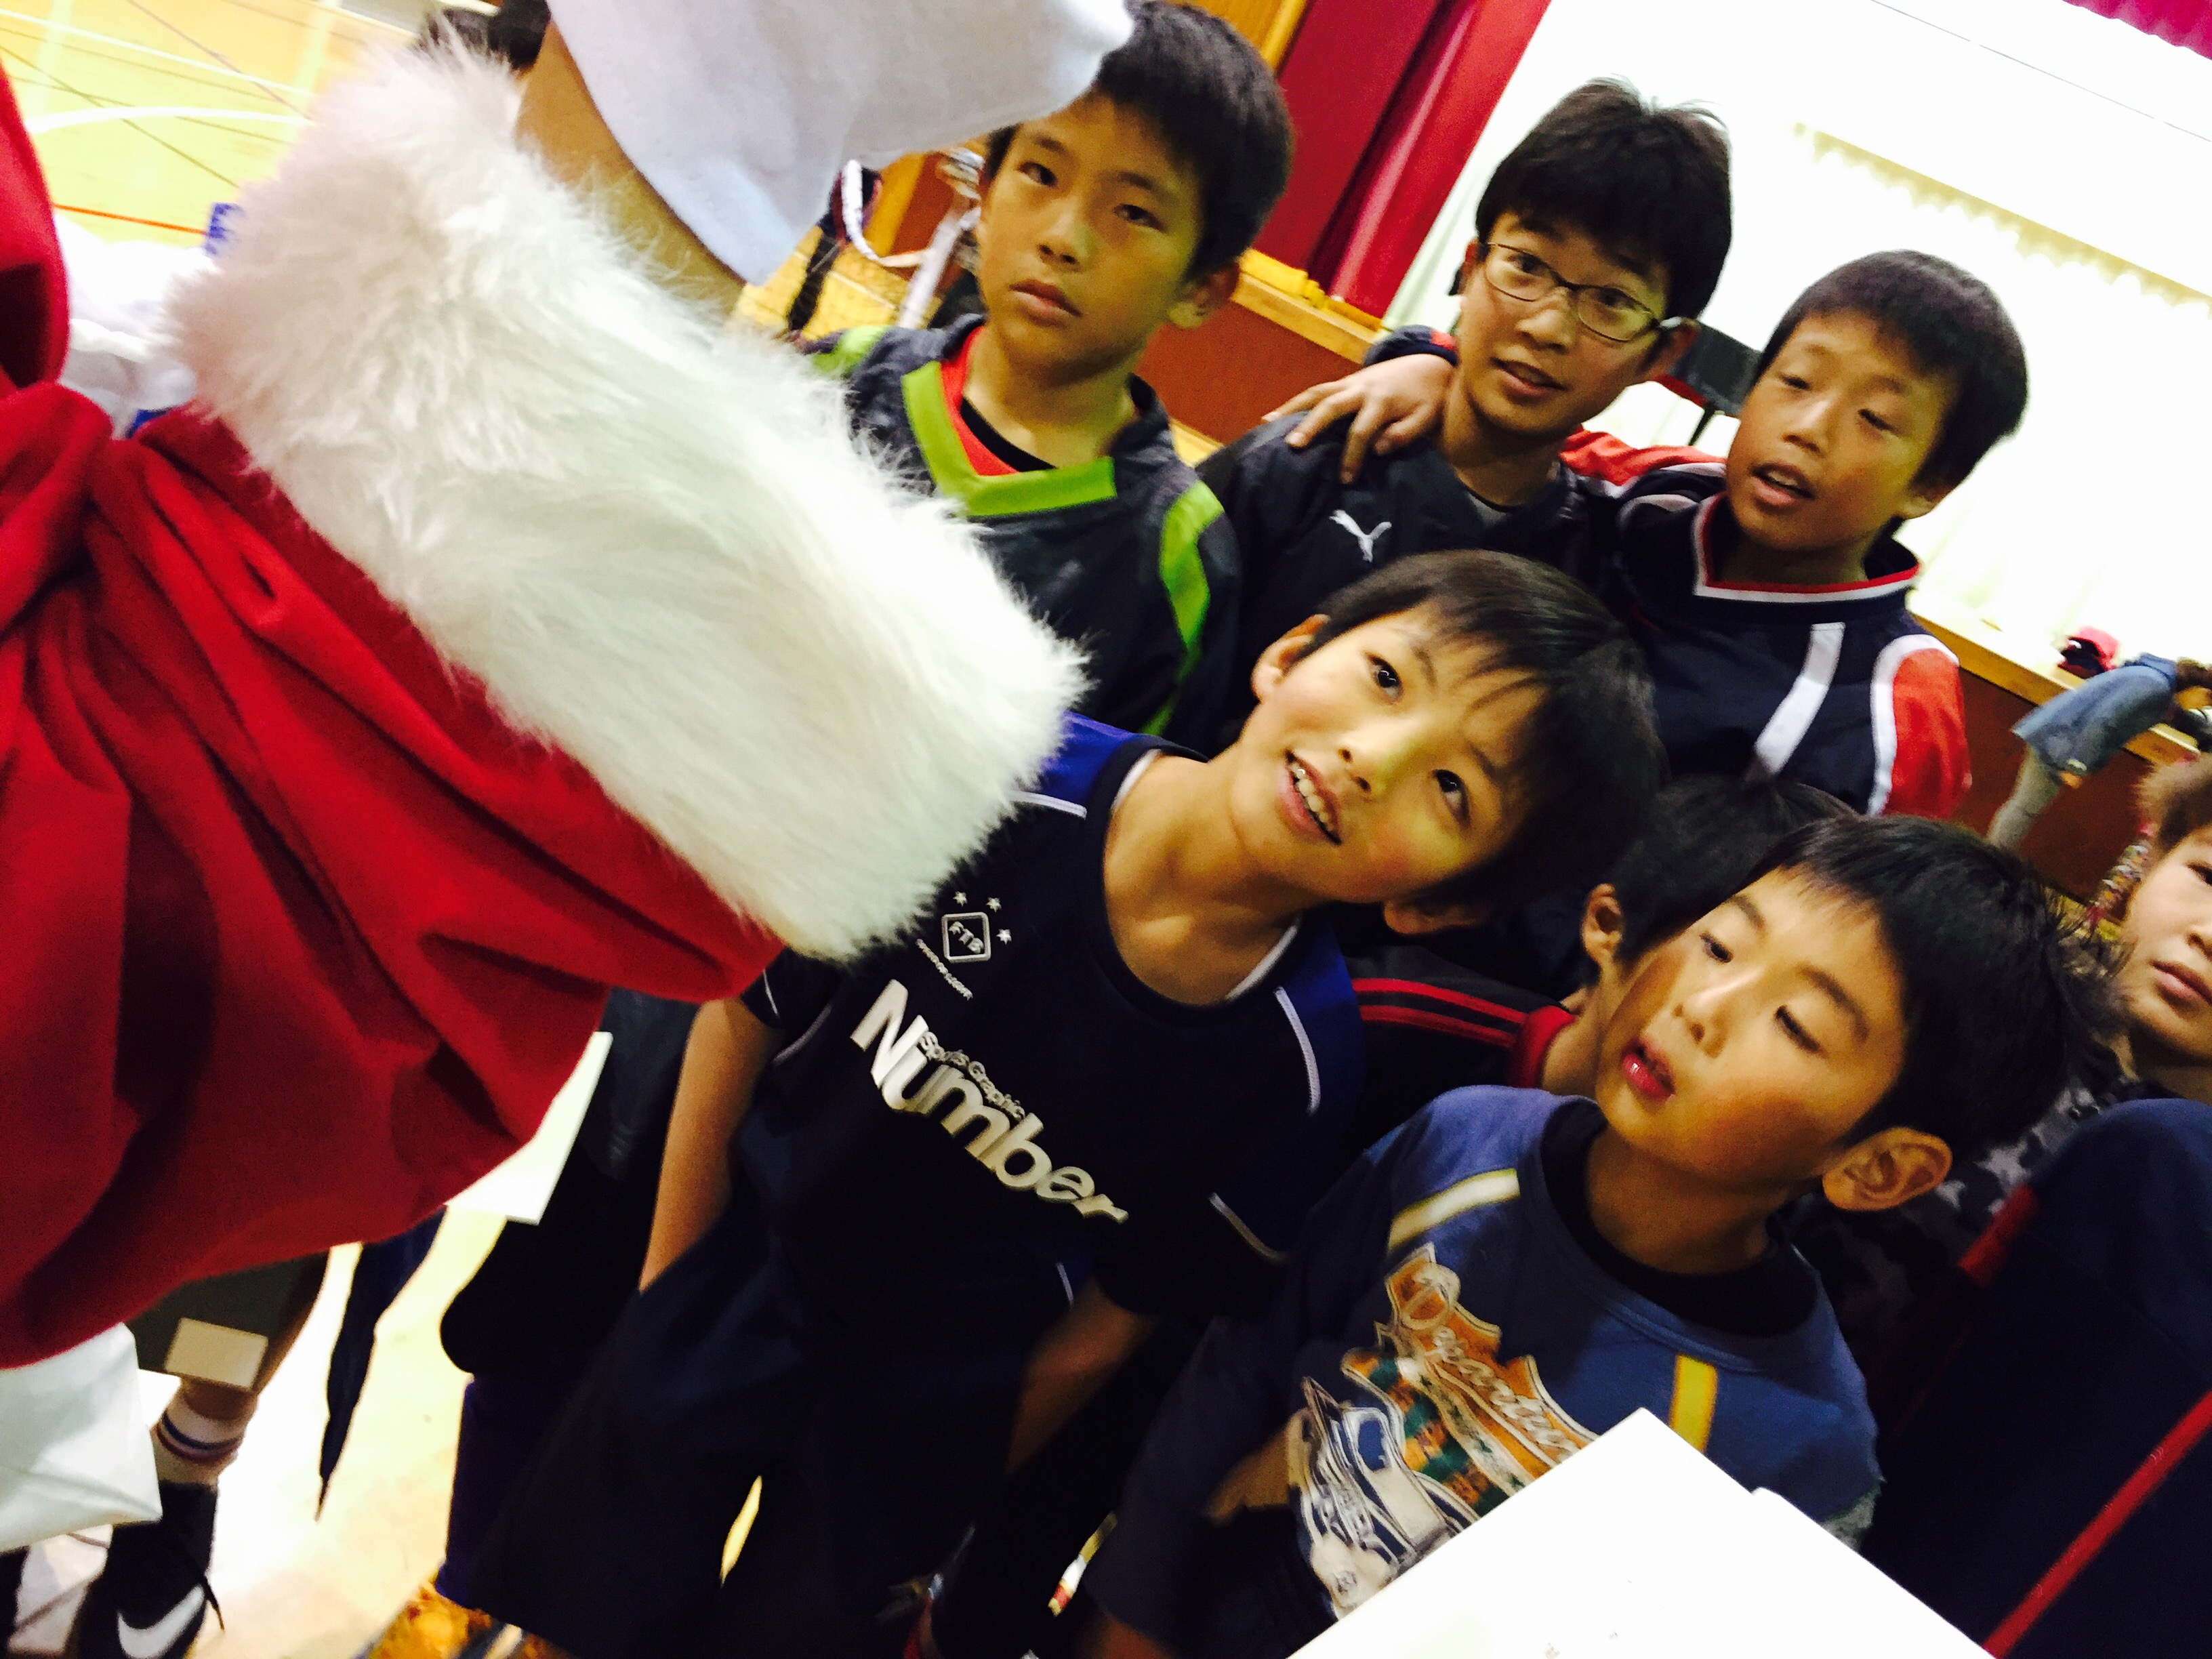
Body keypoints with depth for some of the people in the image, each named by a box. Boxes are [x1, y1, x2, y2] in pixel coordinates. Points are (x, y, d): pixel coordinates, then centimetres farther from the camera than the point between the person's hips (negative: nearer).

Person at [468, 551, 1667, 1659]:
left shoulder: (1298, 1063, -24)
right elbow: (742, 1014, -12)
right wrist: (664, 1289, -3)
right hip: (737, 1273, 1)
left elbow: (1107, 1325, -9)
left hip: (935, 1396, 0)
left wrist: (919, 1519, 2)